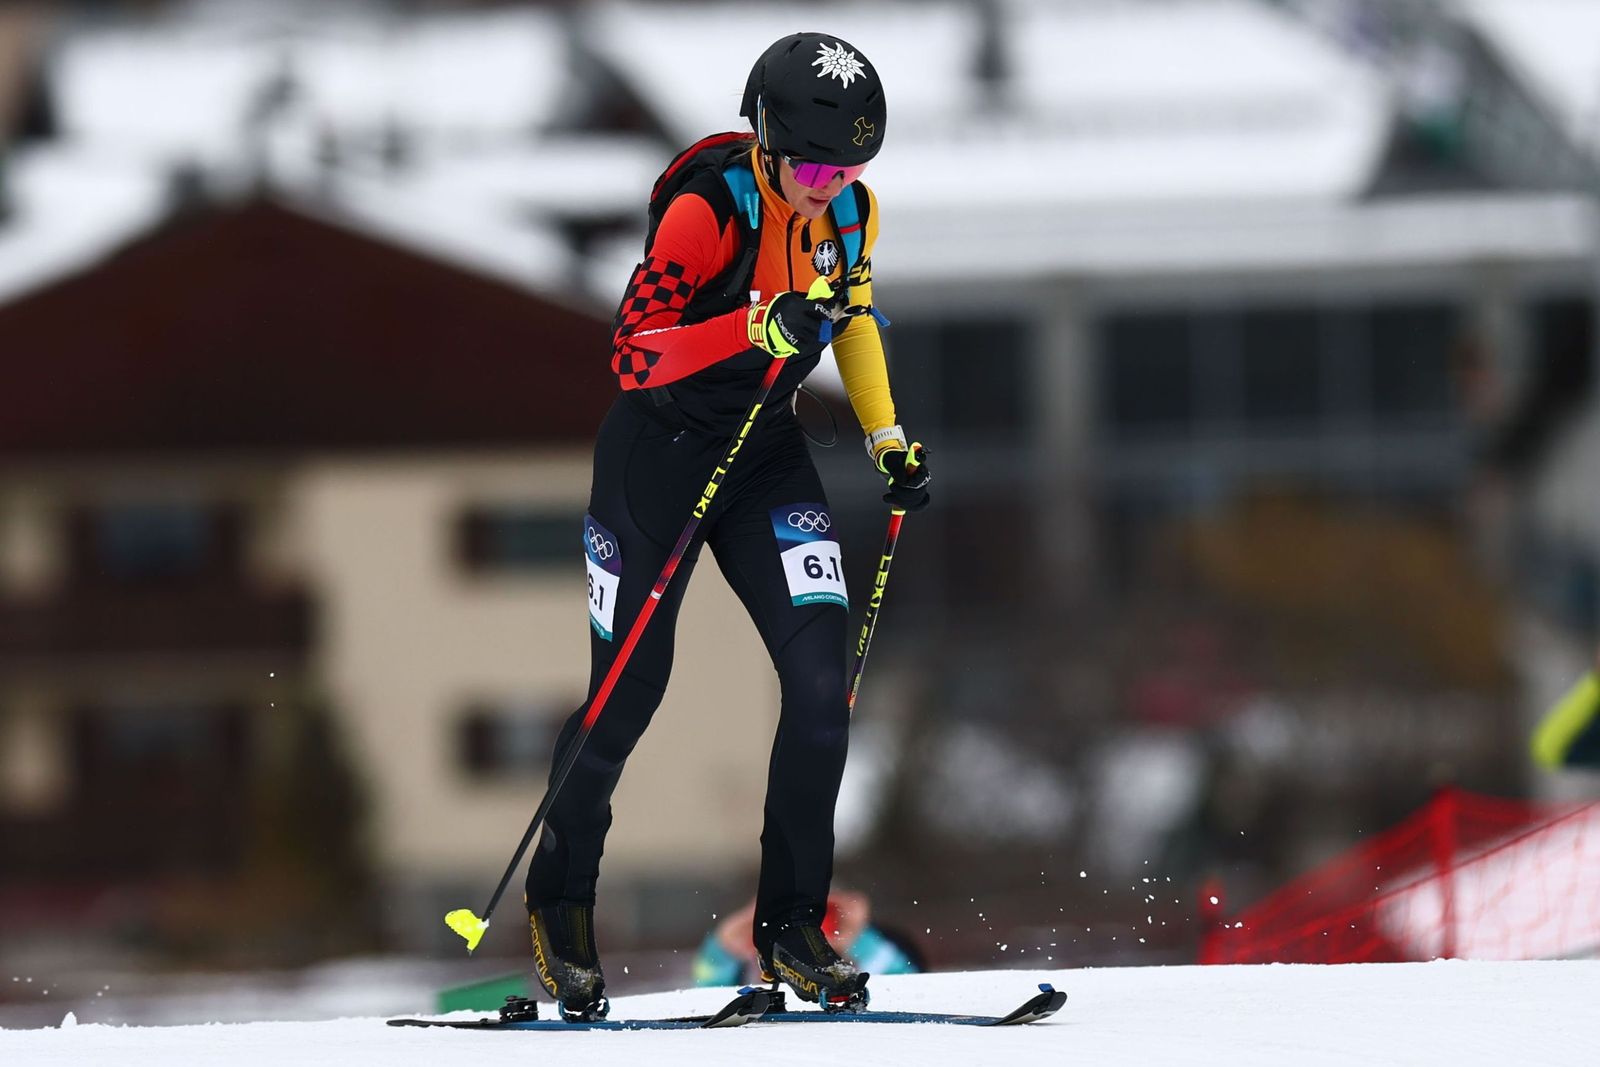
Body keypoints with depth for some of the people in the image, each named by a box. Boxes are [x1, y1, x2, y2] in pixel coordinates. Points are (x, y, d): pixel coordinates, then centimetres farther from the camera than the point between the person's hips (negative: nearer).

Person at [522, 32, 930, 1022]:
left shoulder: (850, 210, -5)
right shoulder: (710, 210, -24)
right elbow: (633, 351, -29)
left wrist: (890, 439, 9)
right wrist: (760, 327, -40)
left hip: (768, 455, 5)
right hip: (661, 449, -5)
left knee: (822, 681, -11)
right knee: (628, 696, 3)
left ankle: (793, 925, 0)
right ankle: (561, 901, 29)